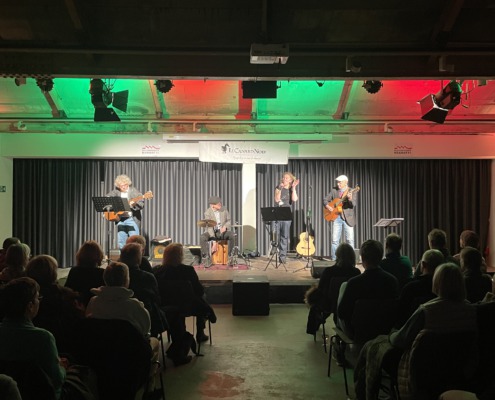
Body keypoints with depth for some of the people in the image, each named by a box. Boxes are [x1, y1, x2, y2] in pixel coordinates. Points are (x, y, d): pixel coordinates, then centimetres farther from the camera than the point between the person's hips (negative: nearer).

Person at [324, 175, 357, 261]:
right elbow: (325, 199, 12)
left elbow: (353, 204, -15)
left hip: (348, 218, -3)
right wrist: (327, 206, -8)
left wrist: (350, 199, -36)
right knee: (335, 239, 1)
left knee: (350, 239, -1)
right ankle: (334, 259, 8)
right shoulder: (334, 191, 9)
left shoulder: (352, 191, -2)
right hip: (336, 217, 3)